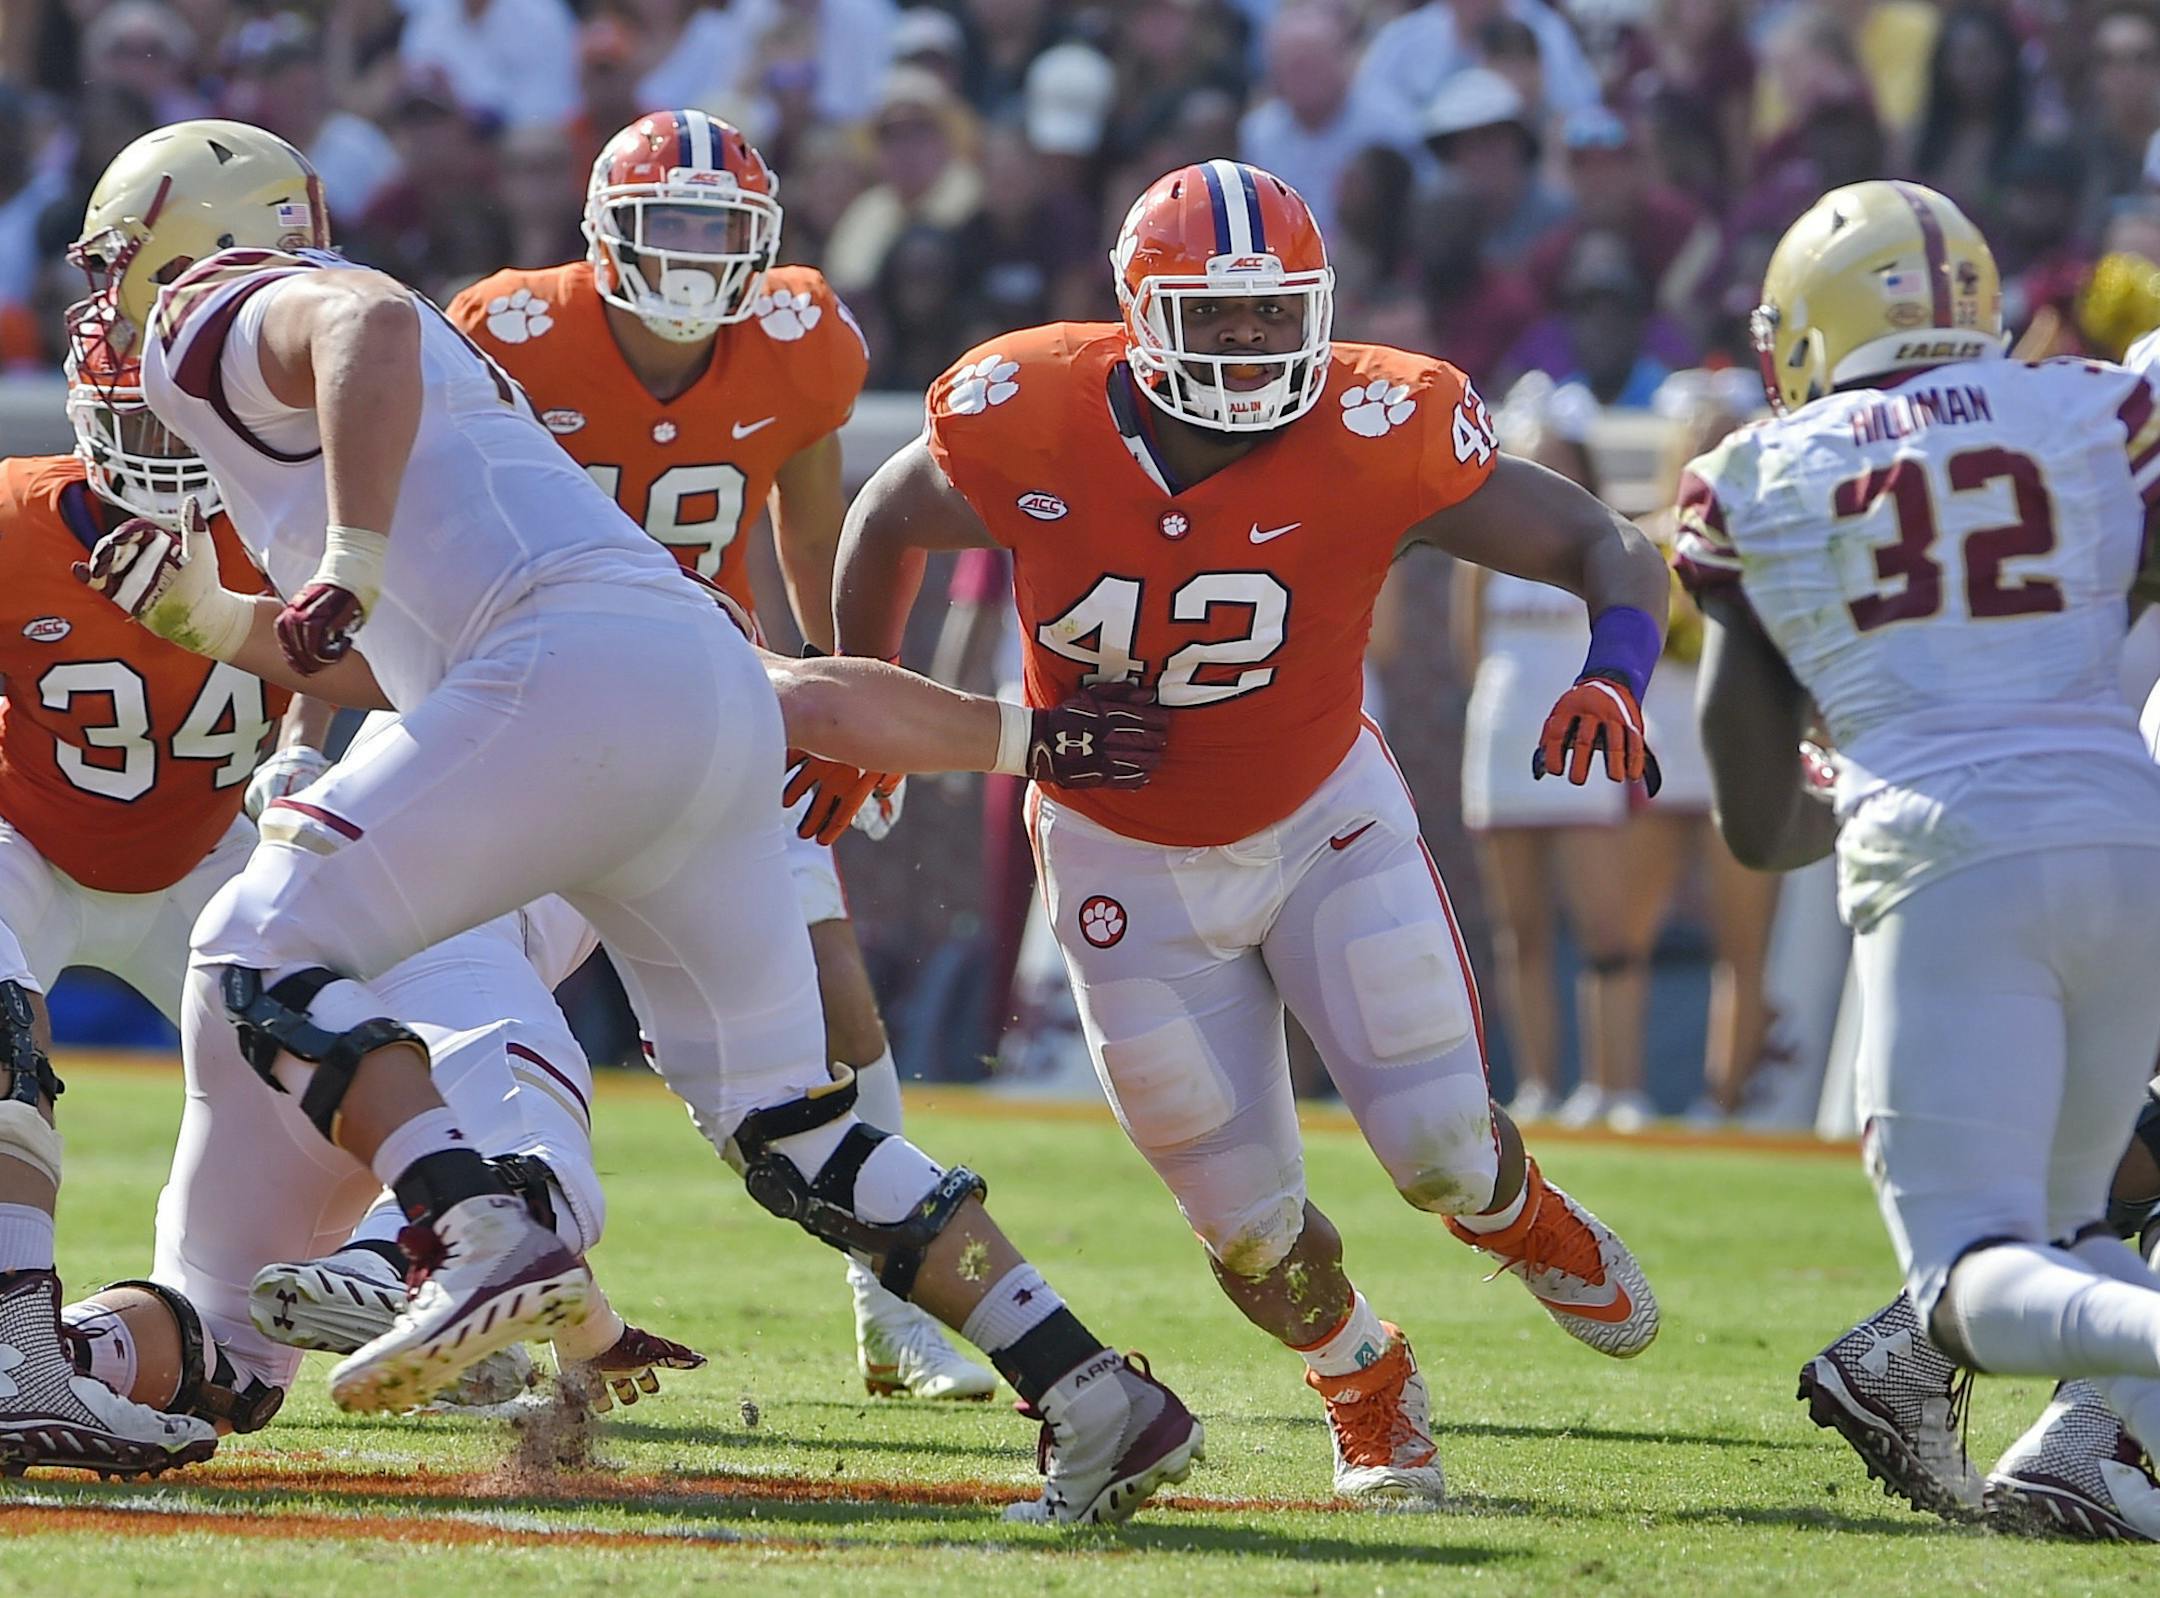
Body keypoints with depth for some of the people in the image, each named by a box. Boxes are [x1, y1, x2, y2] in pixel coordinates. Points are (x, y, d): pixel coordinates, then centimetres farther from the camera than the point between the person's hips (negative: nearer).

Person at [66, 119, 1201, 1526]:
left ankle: (488, 1243, -24)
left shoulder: (219, 314, 9)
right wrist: (211, 622, 35)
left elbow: (370, 321, -16)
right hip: (720, 686, 9)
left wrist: (348, 569, -19)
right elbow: (399, 674, 38)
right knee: (785, 1123, 12)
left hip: (582, 670, -9)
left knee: (262, 958, -3)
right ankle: (1093, 1396, 5)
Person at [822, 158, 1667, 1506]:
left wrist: (1615, 674, -38)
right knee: (1250, 1223, 3)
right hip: (1131, 863, 0)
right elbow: (890, 522, 0)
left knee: (1440, 1150, -8)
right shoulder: (1032, 426, -23)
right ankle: (1368, 1389, 37)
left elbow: (1610, 550, -18)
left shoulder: (1375, 436, -25)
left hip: (1324, 819, 0)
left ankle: (1524, 1221, 32)